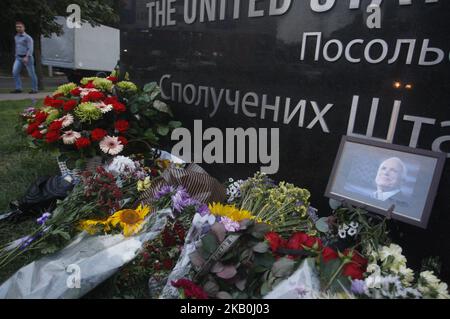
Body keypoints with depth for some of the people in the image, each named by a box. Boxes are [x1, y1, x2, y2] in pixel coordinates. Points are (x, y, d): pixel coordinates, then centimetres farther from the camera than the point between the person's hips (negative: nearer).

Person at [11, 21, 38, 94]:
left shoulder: (27, 37, -6)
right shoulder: (16, 37, 16)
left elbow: (30, 48, -14)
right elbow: (17, 47, 25)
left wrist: (27, 57, -23)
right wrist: (16, 55, 22)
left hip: (27, 57, -6)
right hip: (18, 58, 6)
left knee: (31, 74, -1)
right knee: (15, 72, -8)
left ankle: (34, 89, 9)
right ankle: (18, 88, -5)